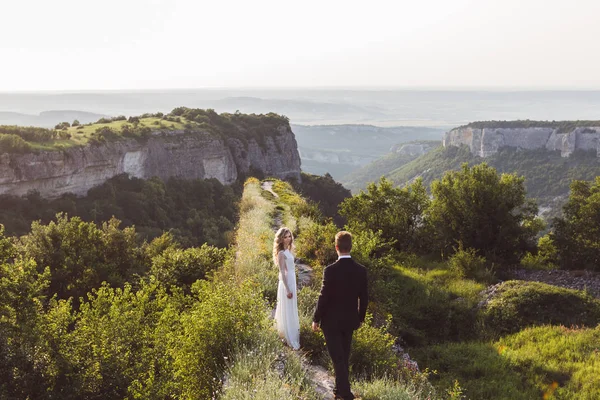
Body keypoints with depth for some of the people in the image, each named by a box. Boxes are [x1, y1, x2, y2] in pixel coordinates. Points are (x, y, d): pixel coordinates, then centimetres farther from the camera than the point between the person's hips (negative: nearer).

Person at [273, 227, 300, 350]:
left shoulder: (288, 251, 11)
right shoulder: (282, 253, -16)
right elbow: (282, 273, -19)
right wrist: (288, 289, -21)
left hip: (292, 283, 9)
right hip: (286, 284, -9)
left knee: (292, 312, 17)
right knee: (288, 313, -2)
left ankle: (291, 338, 29)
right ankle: (292, 341, 4)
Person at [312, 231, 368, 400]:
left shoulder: (330, 270, -21)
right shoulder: (361, 270, -7)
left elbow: (324, 297, -17)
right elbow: (364, 297, 2)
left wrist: (316, 319, -3)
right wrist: (360, 317, 17)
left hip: (332, 321, -5)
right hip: (350, 320, 5)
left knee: (338, 359, 2)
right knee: (344, 357, 19)